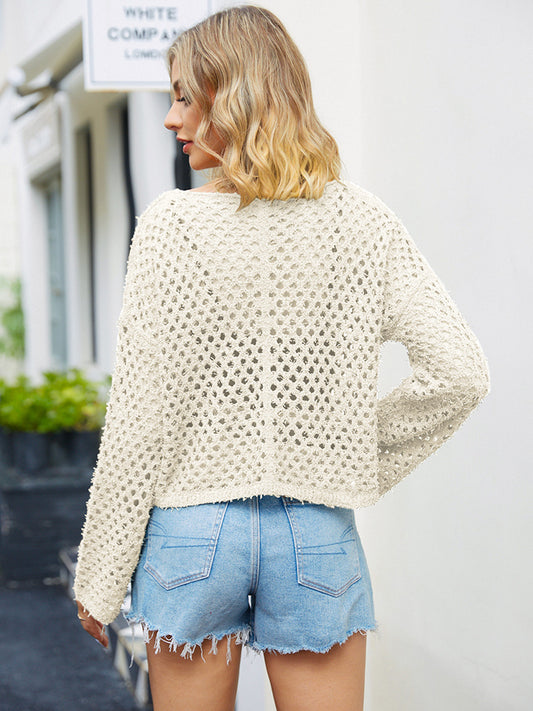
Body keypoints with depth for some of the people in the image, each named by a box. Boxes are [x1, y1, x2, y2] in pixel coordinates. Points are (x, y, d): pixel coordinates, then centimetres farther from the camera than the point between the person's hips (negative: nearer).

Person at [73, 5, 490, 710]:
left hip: (193, 532, -1)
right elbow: (459, 371, -9)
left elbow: (140, 416, -9)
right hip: (317, 538, 2)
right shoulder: (361, 220, -4)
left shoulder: (172, 223, -10)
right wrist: (367, 456, 5)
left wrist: (100, 577, 0)